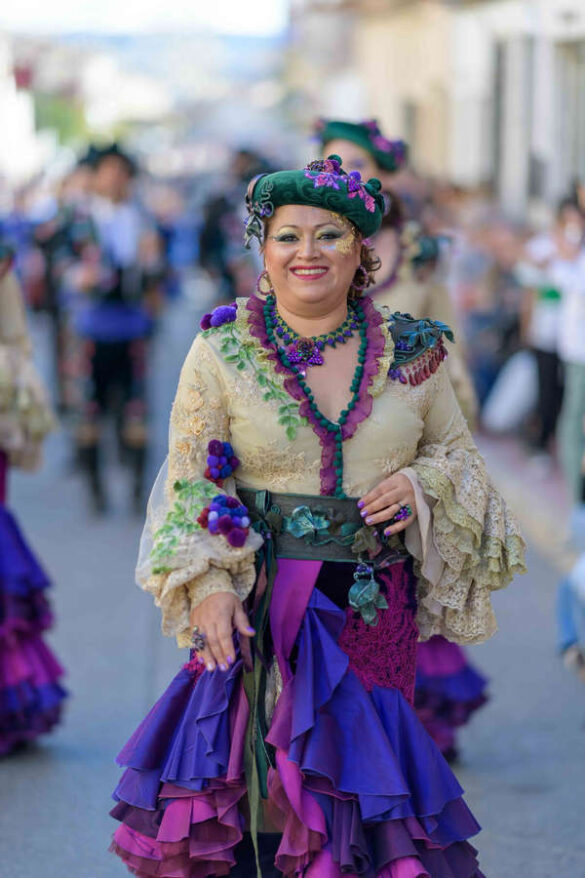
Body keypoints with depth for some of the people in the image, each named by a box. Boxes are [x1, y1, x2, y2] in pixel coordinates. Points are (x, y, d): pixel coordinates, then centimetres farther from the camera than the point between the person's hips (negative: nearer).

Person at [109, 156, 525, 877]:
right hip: (257, 595, -1)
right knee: (250, 766, -4)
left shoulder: (411, 352, 5)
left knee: (356, 769, 2)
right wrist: (209, 583, -13)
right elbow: (190, 477, -1)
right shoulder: (223, 347, 0)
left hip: (375, 603, 2)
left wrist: (420, 482, -7)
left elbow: (456, 452, 17)